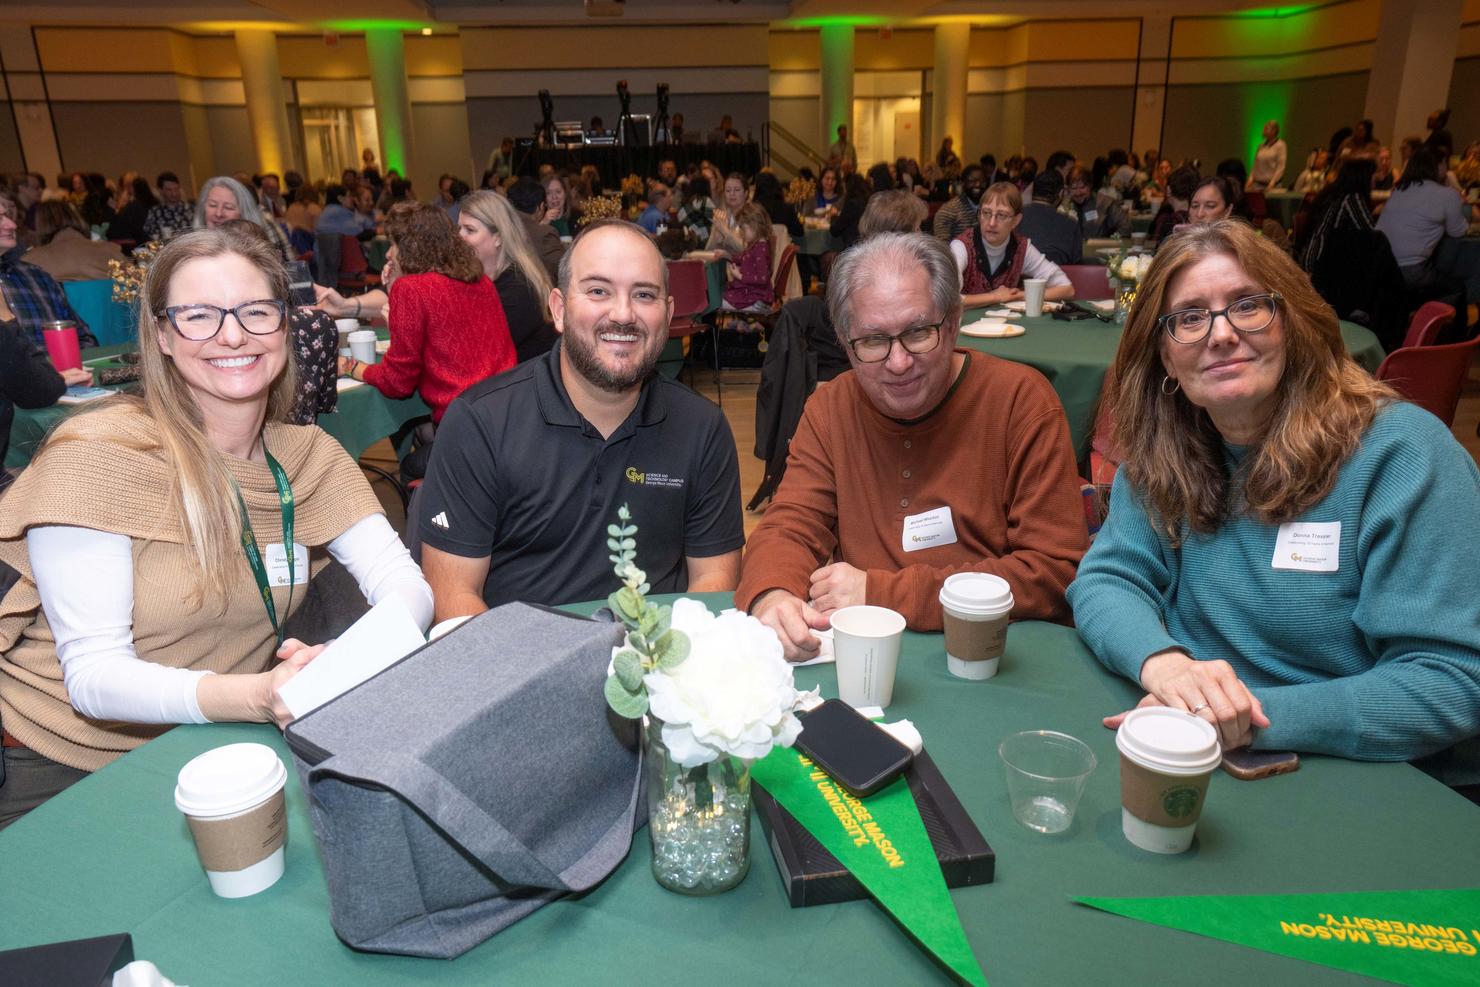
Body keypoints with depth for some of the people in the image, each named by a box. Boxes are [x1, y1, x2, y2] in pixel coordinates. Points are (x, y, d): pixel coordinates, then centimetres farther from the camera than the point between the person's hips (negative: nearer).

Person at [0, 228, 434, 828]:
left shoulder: (309, 456, 0)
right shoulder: (96, 455, -15)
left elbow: (405, 583, -8)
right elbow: (95, 673, -19)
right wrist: (258, 697, -38)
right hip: (66, 771, -4)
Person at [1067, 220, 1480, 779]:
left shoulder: (1401, 453, -12)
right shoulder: (1162, 455, 2)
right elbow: (1105, 580, -3)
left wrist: (1255, 719, -29)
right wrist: (1162, 663, -26)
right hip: (1201, 770, 4)